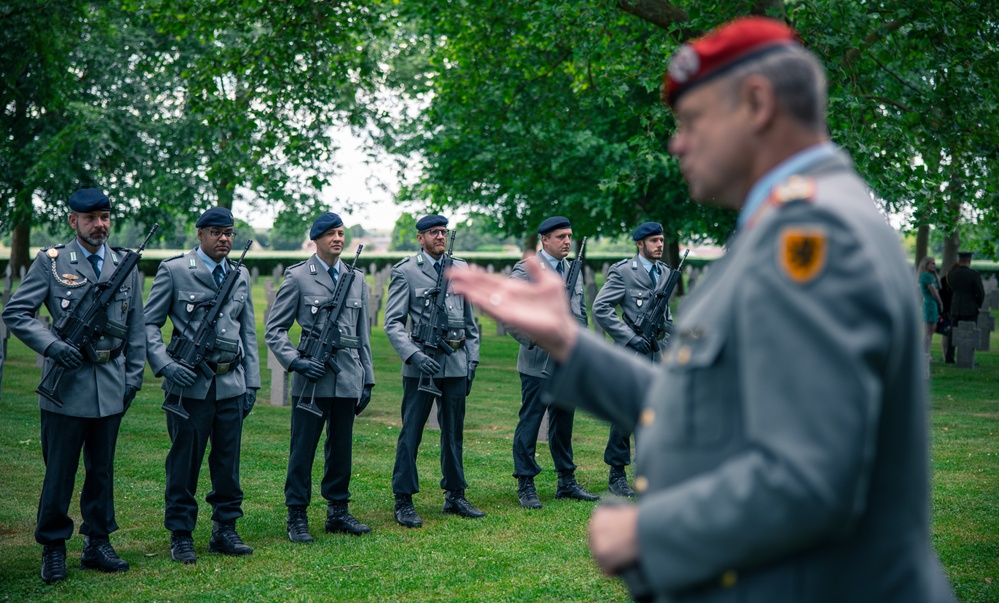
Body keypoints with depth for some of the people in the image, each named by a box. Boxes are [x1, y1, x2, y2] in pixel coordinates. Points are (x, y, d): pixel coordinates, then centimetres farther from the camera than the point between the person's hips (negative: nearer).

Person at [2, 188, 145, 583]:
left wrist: (133, 377, 8)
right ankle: (53, 548, 16)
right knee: (59, 470, 2)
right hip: (66, 383, -3)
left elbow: (136, 328, 13)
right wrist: (53, 346, -16)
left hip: (110, 384, 3)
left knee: (102, 469, 11)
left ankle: (98, 544, 22)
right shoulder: (50, 262, 0)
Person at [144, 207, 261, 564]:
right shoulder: (174, 271, -2)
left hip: (231, 383, 4)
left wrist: (252, 382, 11)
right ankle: (181, 535, 14)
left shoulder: (241, 276, 13)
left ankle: (225, 530, 21)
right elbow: (149, 323, -2)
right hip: (190, 384, -4)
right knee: (184, 463, 2)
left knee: (228, 460, 9)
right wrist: (166, 366, -15)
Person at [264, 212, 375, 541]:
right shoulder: (297, 277, -1)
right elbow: (274, 329, -1)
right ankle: (297, 517, 9)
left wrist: (367, 380, 13)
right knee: (303, 449, -1)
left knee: (341, 447, 11)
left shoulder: (357, 279, 12)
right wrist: (296, 361, -14)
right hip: (312, 378, -4)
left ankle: (338, 511, 23)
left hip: (348, 379, 4)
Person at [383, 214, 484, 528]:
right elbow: (393, 323, -7)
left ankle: (455, 496, 23)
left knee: (454, 431, 12)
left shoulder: (461, 269, 12)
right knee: (411, 432, -1)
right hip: (422, 363, -4)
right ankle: (403, 501, 7)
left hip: (456, 363, 5)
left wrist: (472, 359, 12)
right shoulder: (405, 271, -2)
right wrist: (414, 356, -20)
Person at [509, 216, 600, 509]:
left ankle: (567, 482, 24)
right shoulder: (526, 270, -7)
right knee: (530, 422, -1)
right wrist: (535, 341, -17)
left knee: (564, 421, 14)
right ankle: (525, 486, 7)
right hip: (538, 362, -7)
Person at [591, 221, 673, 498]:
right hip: (631, 354, -6)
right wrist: (630, 337, -15)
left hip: (657, 354, 6)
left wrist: (668, 342, 14)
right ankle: (616, 475, 8)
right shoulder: (622, 272, -6)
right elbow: (600, 307, -12)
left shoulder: (665, 272, 15)